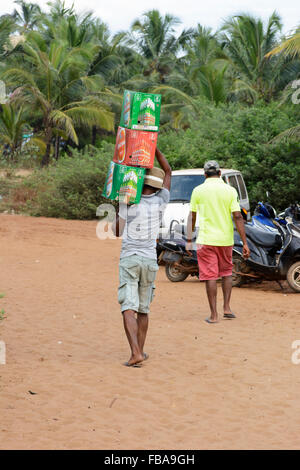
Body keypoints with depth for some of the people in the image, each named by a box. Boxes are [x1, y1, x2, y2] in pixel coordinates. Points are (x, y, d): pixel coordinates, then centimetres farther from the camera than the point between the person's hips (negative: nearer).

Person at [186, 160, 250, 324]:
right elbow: (237, 217, -6)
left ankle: (214, 315, 0)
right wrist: (245, 243, -4)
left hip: (206, 240, -1)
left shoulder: (198, 191, -1)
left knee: (211, 276, 1)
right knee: (227, 273, 20)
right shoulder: (230, 190, -1)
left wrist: (189, 240, 7)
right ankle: (227, 308, 15)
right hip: (226, 239, 1)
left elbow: (192, 217, 1)